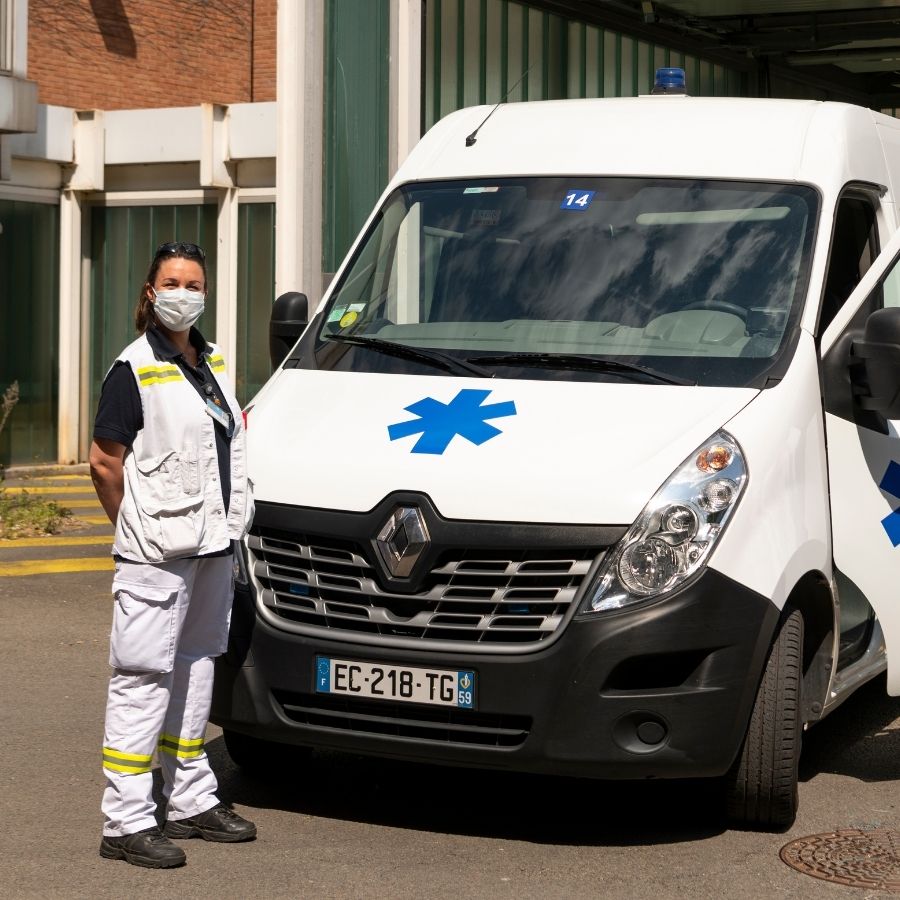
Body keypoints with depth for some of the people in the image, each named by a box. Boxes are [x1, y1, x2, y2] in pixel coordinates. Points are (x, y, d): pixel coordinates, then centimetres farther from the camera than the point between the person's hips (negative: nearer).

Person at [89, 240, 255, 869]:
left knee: (195, 669, 16)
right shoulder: (135, 370, -10)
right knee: (144, 677, -7)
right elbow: (104, 463, -11)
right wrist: (140, 528, -3)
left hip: (212, 545, 8)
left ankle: (192, 802, 27)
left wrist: (227, 523, 15)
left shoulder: (212, 362, 14)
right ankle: (127, 822, -4)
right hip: (157, 555, -8)